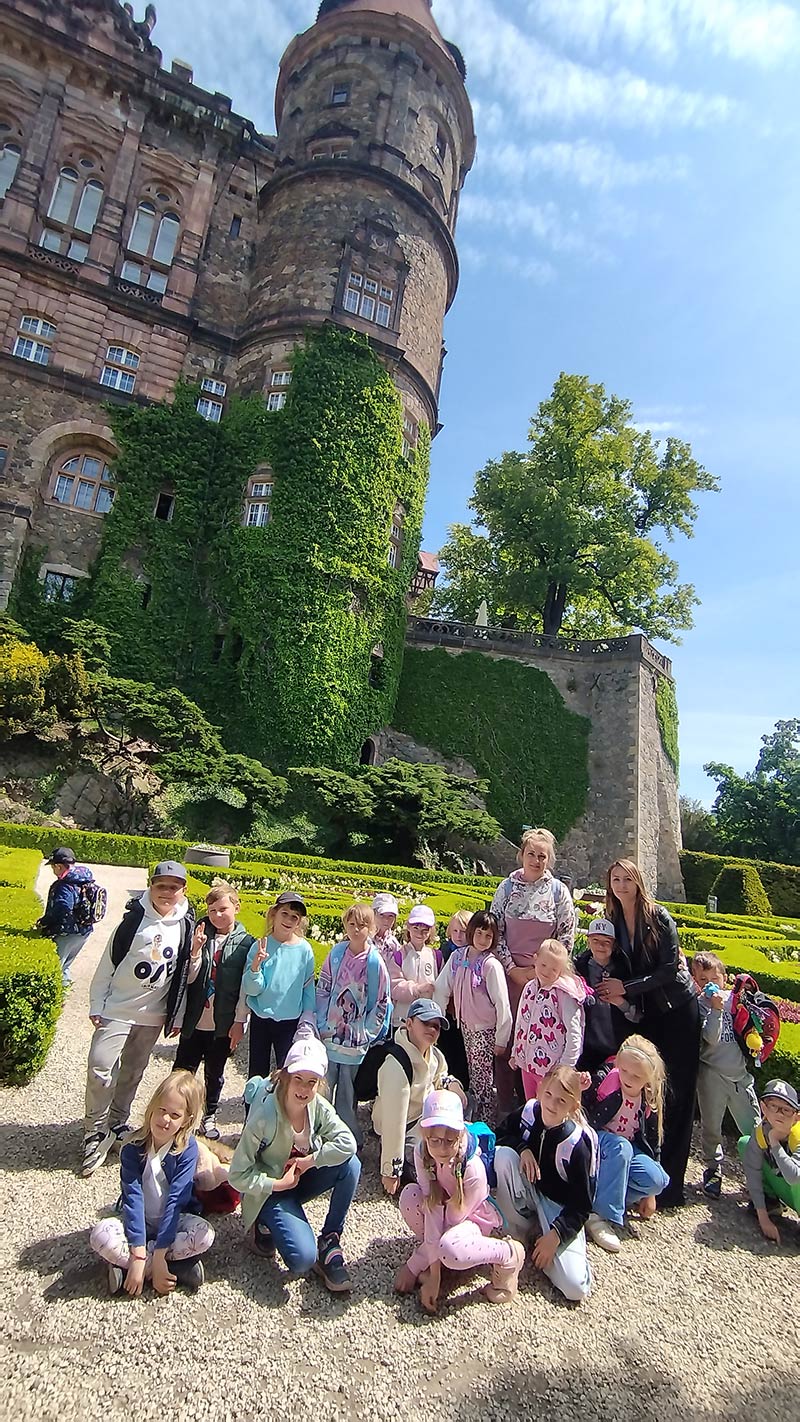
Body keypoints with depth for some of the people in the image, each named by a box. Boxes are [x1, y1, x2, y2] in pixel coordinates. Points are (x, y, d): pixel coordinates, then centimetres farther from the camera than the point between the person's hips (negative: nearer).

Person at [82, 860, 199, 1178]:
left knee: (132, 1073, 15)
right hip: (117, 1009, -2)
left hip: (153, 1016, 3)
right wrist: (96, 1005, -4)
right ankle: (95, 1132, 11)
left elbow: (185, 978, 6)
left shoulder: (186, 928, -3)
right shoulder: (134, 919, -10)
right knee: (100, 1066, -9)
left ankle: (116, 1124, 36)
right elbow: (108, 964, -4)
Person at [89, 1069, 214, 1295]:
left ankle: (124, 1262, -17)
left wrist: (158, 1254, -26)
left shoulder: (187, 1149, -18)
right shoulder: (133, 1148, -15)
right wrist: (138, 1253, -28)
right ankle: (178, 1267, -24)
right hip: (139, 1222, 1)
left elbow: (176, 1200, -21)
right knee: (101, 1235, -29)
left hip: (173, 1220, -1)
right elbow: (133, 1198, -20)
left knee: (205, 1235, -30)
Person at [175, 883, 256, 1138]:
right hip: (195, 1021, 0)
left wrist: (239, 1021, -6)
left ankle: (209, 1116, 37)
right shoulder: (200, 936, -5)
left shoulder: (246, 942, -7)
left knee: (214, 1073, 17)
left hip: (224, 1025, 0)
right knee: (183, 1070, 11)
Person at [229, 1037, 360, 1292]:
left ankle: (329, 1243, -5)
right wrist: (279, 1184, -20)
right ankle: (266, 1226, 6)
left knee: (350, 1164, -22)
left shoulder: (318, 1106, -16)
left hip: (300, 1179, 4)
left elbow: (347, 1143, -25)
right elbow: (237, 1175, -20)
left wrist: (307, 1162, -26)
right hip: (270, 1190, -4)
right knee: (303, 1258, -25)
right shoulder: (264, 1118, -28)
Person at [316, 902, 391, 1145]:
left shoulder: (375, 962, -10)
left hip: (356, 1041, -2)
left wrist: (368, 1034, -4)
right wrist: (322, 1025, 0)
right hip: (329, 1035, 2)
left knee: (347, 1097, 10)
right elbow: (322, 990, 3)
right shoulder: (336, 953, -4)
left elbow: (381, 1003, -4)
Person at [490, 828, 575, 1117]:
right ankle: (505, 1106, 18)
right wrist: (512, 968, -6)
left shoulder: (558, 891, 0)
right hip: (510, 972, 1)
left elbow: (567, 936, 0)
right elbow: (494, 930, 1)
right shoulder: (507, 887, 1)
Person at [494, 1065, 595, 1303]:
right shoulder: (530, 1111, -15)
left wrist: (555, 1234, -24)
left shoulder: (578, 1143, -25)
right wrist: (523, 1148, -20)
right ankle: (517, 1233, -7)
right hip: (529, 1193, 3)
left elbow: (581, 1205, -16)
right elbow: (501, 1134, 0)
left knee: (575, 1287, -22)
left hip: (562, 1208, -3)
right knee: (502, 1155, -26)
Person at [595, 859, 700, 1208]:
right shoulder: (612, 922, 2)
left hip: (677, 1009, -4)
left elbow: (669, 970, -16)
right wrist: (616, 994, -9)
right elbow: (615, 966, 9)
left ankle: (669, 1183, 9)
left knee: (675, 1093, 0)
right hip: (646, 1013, 4)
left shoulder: (659, 917, -13)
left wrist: (626, 988, -16)